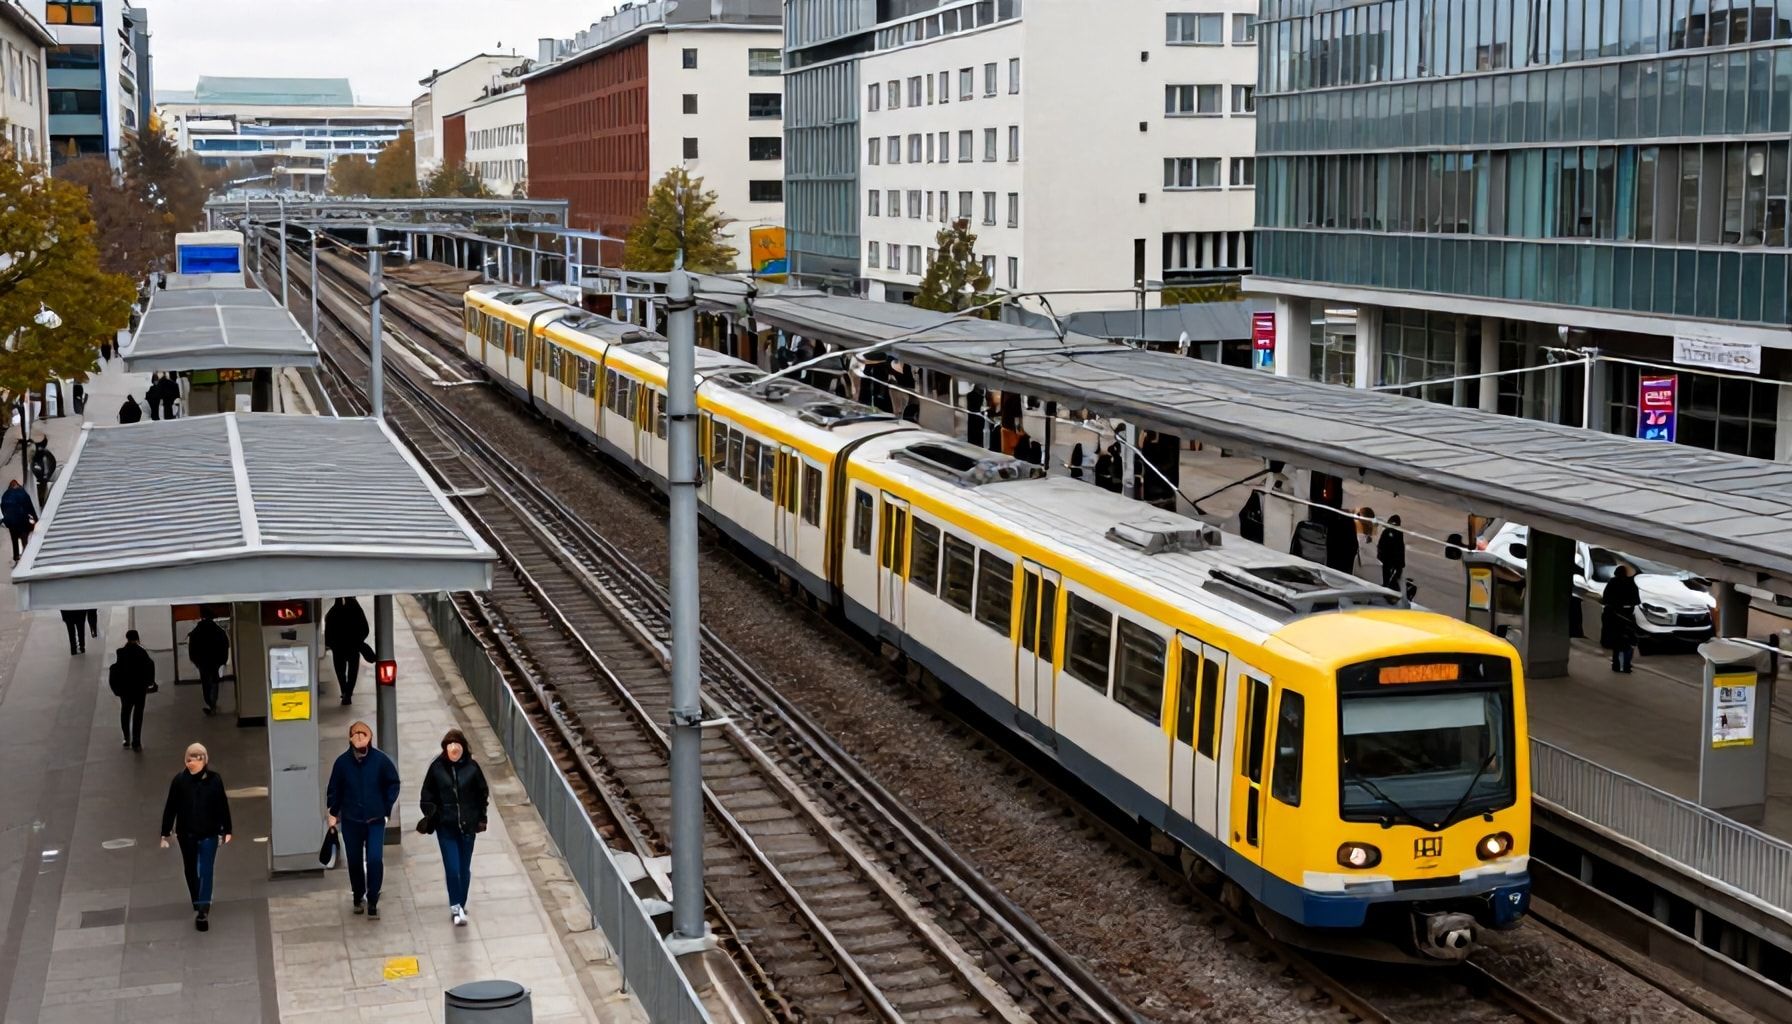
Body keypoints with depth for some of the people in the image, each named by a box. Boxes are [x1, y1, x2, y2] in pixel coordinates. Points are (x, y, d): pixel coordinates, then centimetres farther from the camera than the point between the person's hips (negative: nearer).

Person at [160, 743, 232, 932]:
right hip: (187, 834, 2)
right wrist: (165, 833, -1)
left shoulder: (214, 780, -10)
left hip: (209, 833, -2)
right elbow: (170, 808, -3)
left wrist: (226, 830, 3)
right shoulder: (179, 781, -9)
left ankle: (202, 910, -8)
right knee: (191, 870, 16)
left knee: (205, 872, -7)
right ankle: (199, 904, 35)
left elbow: (223, 806, -1)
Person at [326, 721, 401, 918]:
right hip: (350, 821, 2)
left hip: (375, 820, -2)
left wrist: (386, 807, 1)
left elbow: (393, 784, 4)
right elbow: (334, 789, 7)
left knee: (375, 860, -10)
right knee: (354, 861, 11)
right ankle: (358, 897, 29)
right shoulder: (342, 762, -5)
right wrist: (333, 813, 7)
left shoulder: (380, 760, -8)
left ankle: (372, 900, 1)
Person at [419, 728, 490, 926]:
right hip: (446, 826, -1)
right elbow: (427, 794, 6)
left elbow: (482, 793, 6)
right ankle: (456, 906, 2)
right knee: (452, 867, -8)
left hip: (467, 826, 1)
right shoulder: (437, 767, -5)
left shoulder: (471, 767, -4)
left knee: (464, 868, 10)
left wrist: (481, 818, 4)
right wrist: (430, 815, -2)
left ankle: (459, 904, 26)